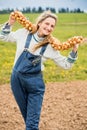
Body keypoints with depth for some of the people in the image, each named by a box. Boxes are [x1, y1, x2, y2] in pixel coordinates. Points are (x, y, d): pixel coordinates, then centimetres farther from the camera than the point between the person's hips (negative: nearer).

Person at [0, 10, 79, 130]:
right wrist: (10, 23, -4)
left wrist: (74, 51, -13)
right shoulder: (24, 33, -4)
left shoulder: (51, 46, -5)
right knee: (26, 116, 18)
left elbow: (66, 64, 1)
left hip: (35, 82, -2)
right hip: (17, 79, 2)